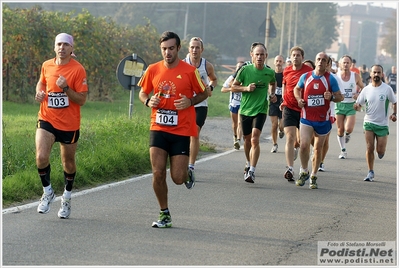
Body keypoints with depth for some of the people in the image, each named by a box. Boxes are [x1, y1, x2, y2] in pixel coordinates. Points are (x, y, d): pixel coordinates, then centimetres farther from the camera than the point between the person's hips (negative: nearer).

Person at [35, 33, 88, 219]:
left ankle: (67, 198, 34)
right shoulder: (46, 66, 3)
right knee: (41, 157, -17)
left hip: (69, 124, -2)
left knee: (68, 163, 10)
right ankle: (47, 192, 7)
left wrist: (65, 88, -27)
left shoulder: (78, 69, -10)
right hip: (47, 120, 2)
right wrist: (39, 92, 2)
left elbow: (82, 100, -12)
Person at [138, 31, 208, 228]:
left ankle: (187, 174, 33)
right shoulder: (153, 70, 3)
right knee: (158, 173, -6)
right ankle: (164, 214, 9)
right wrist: (148, 101, -7)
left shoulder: (190, 71, -6)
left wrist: (190, 102, -14)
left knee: (178, 178, -5)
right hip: (158, 128, 2)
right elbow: (142, 93, 16)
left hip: (181, 131, -2)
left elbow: (204, 93, 6)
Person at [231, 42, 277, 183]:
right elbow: (233, 86, 1)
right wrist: (246, 88, -15)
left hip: (261, 110, -1)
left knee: (255, 139, -17)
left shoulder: (270, 72, -1)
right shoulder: (245, 70, -7)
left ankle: (252, 171, -19)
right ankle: (249, 163, 40)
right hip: (245, 109, 1)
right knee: (247, 139, 13)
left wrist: (272, 94, 5)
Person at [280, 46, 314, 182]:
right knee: (290, 138, -12)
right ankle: (290, 169, -16)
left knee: (301, 139, 13)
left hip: (304, 109, -1)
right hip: (289, 108, 1)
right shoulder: (286, 71, 5)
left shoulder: (308, 71, -6)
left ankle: (296, 147, 52)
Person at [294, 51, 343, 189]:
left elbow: (340, 97, 2)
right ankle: (304, 172, 6)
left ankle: (313, 177, 20)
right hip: (306, 117, 0)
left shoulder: (330, 79, -2)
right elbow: (297, 89, 22)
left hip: (323, 119, 0)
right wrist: (299, 99, 3)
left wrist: (331, 97, -19)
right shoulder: (305, 77, 3)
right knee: (304, 145, -15)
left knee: (318, 148, 7)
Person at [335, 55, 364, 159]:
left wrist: (358, 94, -8)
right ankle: (343, 151, 19)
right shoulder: (335, 76, -3)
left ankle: (347, 134, 21)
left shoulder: (355, 76, -1)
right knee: (340, 130, 3)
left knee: (349, 129, -16)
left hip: (351, 105, -1)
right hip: (339, 105, 1)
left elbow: (363, 88, 12)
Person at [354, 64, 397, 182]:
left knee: (380, 152, -1)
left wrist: (394, 114, -12)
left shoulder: (387, 89, -5)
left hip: (382, 124, -1)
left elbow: (394, 103, 5)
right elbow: (358, 104, 5)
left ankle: (380, 148, 36)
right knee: (370, 149, -6)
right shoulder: (366, 89, 0)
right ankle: (370, 172, 5)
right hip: (369, 123, 1)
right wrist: (357, 106, -19)